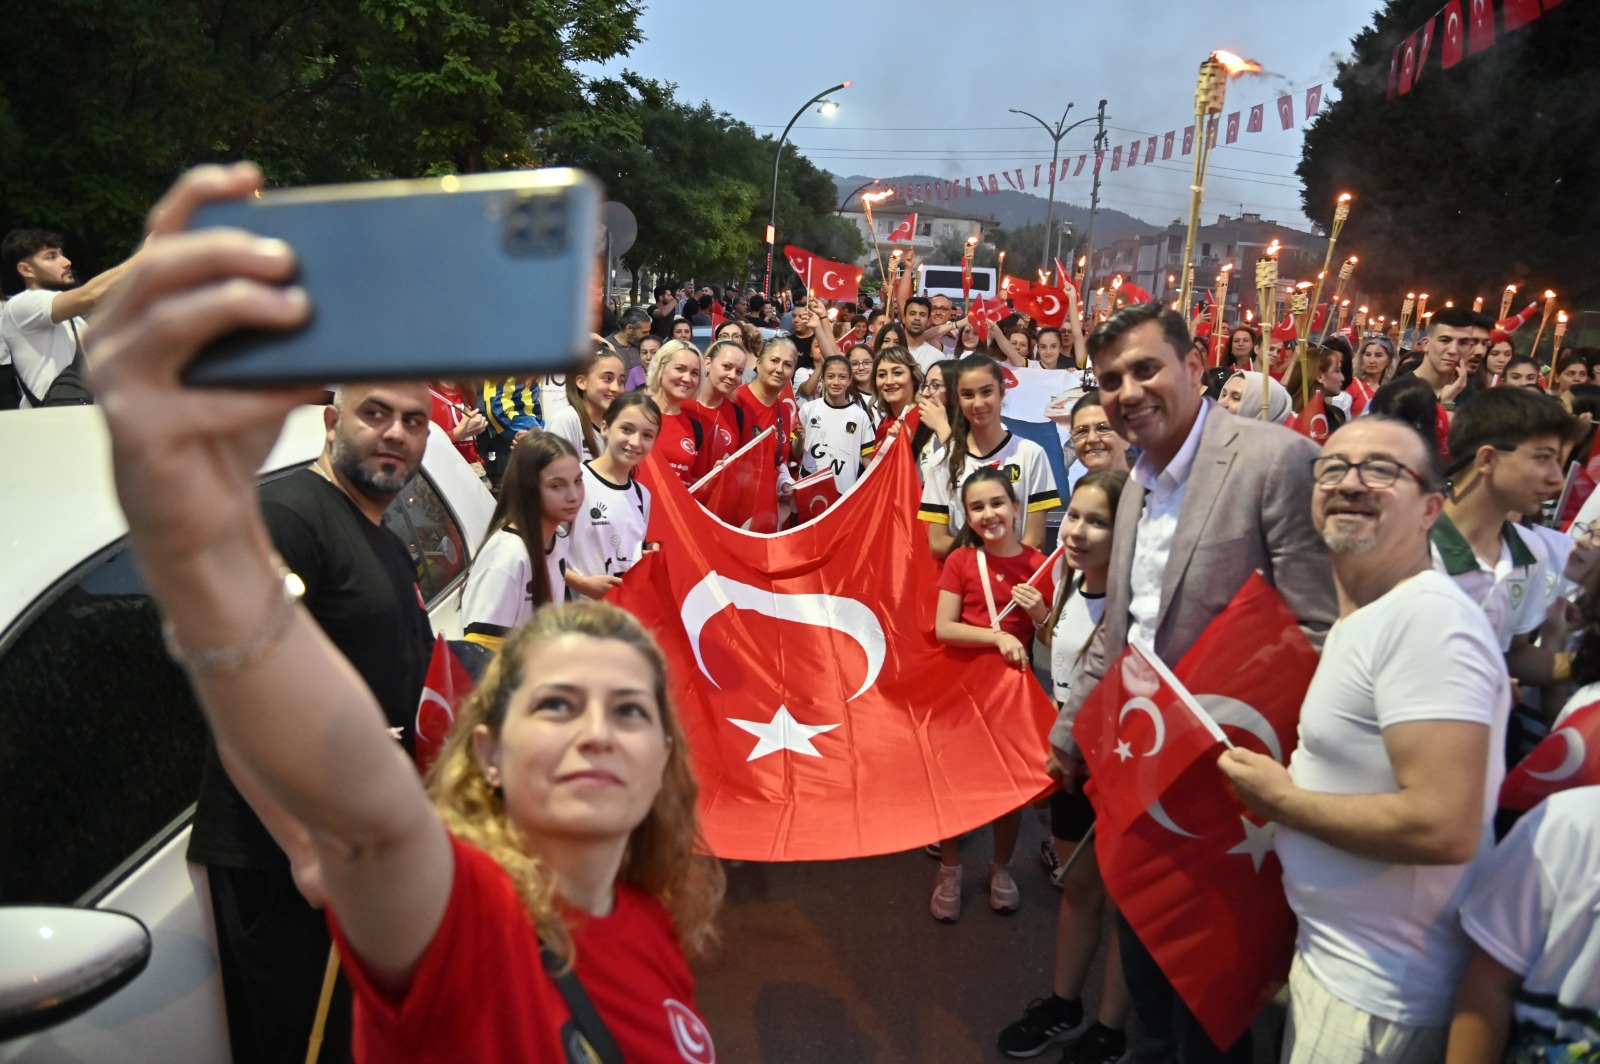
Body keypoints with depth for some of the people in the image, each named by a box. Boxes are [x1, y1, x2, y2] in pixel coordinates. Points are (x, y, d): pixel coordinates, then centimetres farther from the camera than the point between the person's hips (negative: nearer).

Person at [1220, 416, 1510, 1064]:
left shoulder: (1427, 617, -23)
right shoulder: (1364, 621, 9)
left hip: (1379, 997, -9)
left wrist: (1282, 799, -20)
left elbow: (1445, 826, -30)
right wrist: (1289, 782, 6)